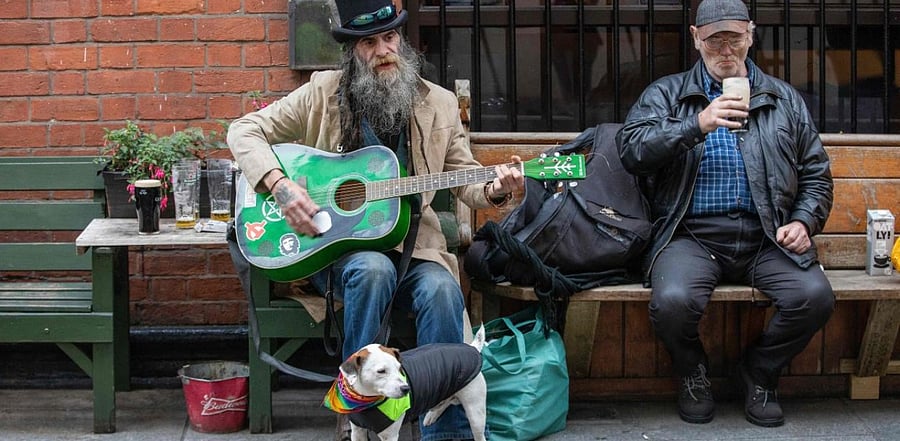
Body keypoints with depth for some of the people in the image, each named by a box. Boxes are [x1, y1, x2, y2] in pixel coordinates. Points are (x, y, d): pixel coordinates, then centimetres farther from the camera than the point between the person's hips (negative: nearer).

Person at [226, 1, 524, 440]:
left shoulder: (439, 103, 6)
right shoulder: (324, 93, 1)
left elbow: (465, 179, 10)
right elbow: (245, 130, 1)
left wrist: (494, 189, -14)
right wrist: (279, 185, -15)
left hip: (412, 243, 2)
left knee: (442, 290, -30)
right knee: (374, 269, -35)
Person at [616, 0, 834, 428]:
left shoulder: (784, 99, 18)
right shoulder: (665, 94, 11)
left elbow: (816, 173, 20)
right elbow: (631, 148, -6)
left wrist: (804, 221, 1)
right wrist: (698, 125, -16)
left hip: (766, 237, 2)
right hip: (692, 236, -2)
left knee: (814, 296, -25)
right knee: (672, 301, -32)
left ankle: (758, 371, 6)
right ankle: (692, 372, 5)